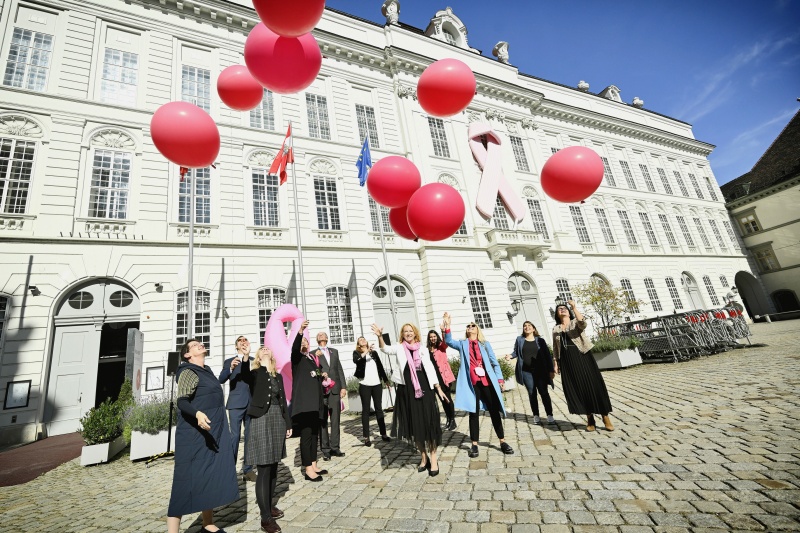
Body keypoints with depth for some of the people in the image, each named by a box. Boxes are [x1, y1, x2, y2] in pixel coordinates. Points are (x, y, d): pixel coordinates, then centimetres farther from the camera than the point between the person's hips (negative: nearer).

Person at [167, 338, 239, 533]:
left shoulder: (207, 371, 14)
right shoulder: (188, 372, -12)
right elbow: (182, 402, -23)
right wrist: (198, 414, -40)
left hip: (214, 434, 9)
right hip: (195, 435, -9)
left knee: (211, 477, 13)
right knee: (187, 478, -5)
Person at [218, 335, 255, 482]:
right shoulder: (229, 361, 9)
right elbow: (221, 380, -5)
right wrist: (231, 368, -22)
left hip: (252, 403, 2)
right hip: (236, 403, -2)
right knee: (235, 436, -4)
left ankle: (248, 469, 16)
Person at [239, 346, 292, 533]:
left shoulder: (278, 376, 11)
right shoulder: (255, 373, -5)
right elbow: (244, 377, -30)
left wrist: (288, 423, 13)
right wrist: (245, 357, -48)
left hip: (277, 421, 6)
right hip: (261, 421, -5)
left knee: (273, 467, 16)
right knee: (264, 470, -2)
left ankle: (270, 504, 34)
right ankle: (265, 518, 8)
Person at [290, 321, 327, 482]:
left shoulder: (314, 358, 18)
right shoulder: (297, 357, -1)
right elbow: (294, 347, -24)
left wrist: (323, 376, 7)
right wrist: (300, 331, -42)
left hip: (315, 401, 7)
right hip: (303, 401, -7)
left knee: (314, 434, 12)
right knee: (306, 434, -7)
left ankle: (313, 465, 22)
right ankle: (308, 469, -1)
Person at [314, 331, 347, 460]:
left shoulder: (334, 351, 14)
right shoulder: (313, 354, 4)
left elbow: (339, 370, 11)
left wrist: (343, 387, 5)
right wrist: (315, 357, -14)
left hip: (335, 390, 3)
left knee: (335, 420, 6)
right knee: (323, 421, 4)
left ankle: (335, 447, 15)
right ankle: (325, 449, 12)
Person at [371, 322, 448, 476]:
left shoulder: (422, 349, 9)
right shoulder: (399, 348, 3)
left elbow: (430, 369, 11)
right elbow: (385, 349, -16)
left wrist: (438, 388, 6)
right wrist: (380, 337, -35)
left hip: (424, 389, 1)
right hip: (407, 391, 0)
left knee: (429, 423, -2)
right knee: (414, 424, 7)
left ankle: (433, 458, 9)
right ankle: (423, 457, 23)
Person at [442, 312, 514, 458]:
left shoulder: (485, 344, 10)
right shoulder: (462, 344, 9)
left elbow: (495, 362, 9)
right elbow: (449, 342, -10)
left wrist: (500, 379, 2)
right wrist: (447, 327, -22)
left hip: (487, 382, 1)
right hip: (471, 383, 0)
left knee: (494, 411, 7)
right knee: (474, 413, 5)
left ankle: (503, 442, 19)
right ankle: (474, 444, 13)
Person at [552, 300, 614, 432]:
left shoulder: (575, 322, 4)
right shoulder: (555, 329, 13)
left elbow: (583, 324, -22)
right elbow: (555, 348, 13)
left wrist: (574, 308, -30)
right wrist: (556, 363, 6)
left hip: (582, 357, -3)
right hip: (567, 361, 3)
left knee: (593, 384, -4)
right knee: (577, 388, 3)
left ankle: (605, 417, 6)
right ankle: (590, 418, 12)